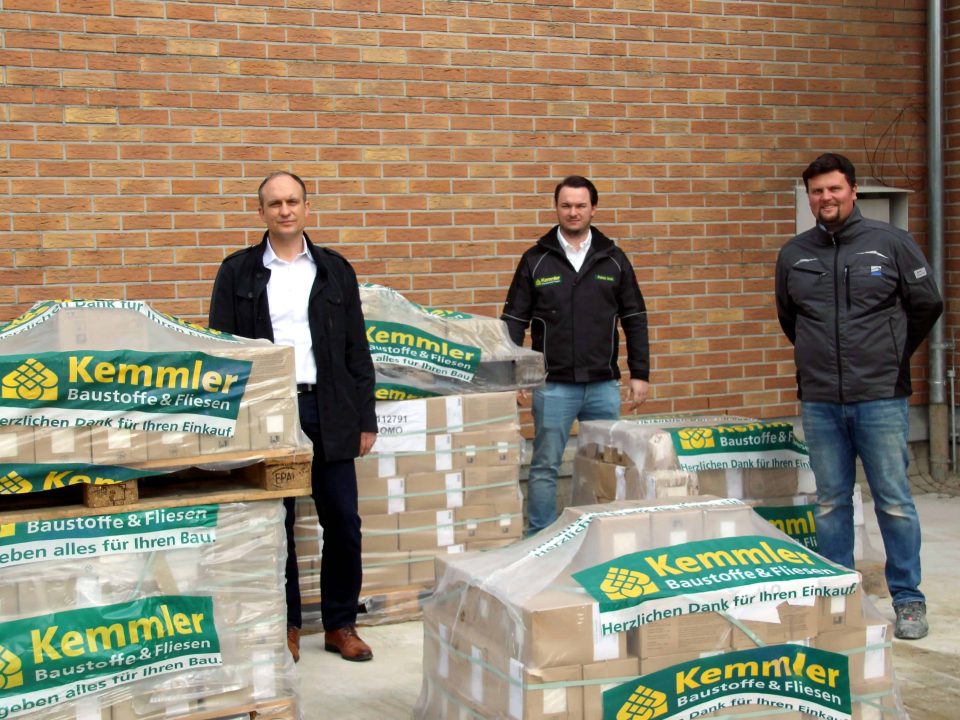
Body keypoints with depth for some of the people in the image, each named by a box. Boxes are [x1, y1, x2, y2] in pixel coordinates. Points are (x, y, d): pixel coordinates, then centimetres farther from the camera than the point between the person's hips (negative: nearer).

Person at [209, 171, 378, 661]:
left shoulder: (334, 270, 9)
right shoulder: (238, 272, 5)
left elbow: (356, 350, 9)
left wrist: (365, 419, 5)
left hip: (327, 410, 2)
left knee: (343, 523, 3)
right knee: (275, 524, 6)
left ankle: (340, 625, 17)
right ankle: (286, 626, 18)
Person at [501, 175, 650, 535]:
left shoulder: (613, 259, 7)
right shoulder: (535, 261, 2)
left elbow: (634, 319, 9)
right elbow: (513, 322, 4)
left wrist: (640, 374, 3)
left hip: (604, 385, 2)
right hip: (554, 385, -2)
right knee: (545, 467, 1)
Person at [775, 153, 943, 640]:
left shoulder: (890, 242, -1)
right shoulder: (793, 254, 8)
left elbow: (927, 304, 7)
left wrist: (891, 356, 13)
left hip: (881, 398, -3)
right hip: (819, 401, 3)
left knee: (894, 500, 0)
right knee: (831, 502, 8)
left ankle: (908, 599, 10)